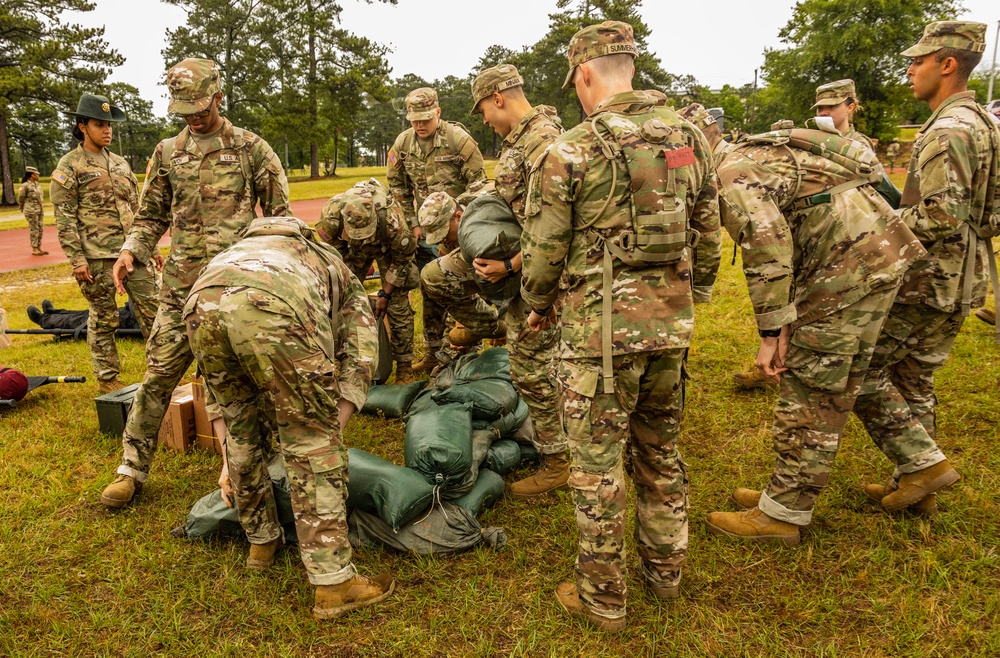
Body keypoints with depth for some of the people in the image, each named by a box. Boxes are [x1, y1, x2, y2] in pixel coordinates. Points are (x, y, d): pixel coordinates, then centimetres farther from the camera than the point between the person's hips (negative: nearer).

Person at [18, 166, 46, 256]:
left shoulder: (36, 184, 11)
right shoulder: (25, 186, -11)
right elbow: (21, 198, -2)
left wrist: (41, 210, 16)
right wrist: (22, 208, 11)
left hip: (39, 210, 7)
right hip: (31, 211, -7)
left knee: (40, 229, 8)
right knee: (34, 229, -4)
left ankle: (39, 248, 15)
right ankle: (34, 250, 2)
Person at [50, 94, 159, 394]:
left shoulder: (120, 163, 16)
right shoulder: (69, 166, -1)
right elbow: (64, 217, -7)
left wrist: (151, 247, 15)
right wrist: (76, 258, -14)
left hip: (133, 250, 5)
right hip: (97, 255, -5)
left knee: (151, 308, 5)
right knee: (103, 318, 3)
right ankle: (107, 379, 15)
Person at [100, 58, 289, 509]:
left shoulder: (251, 149, 4)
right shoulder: (168, 152, 13)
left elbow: (278, 214, 6)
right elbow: (152, 215, 18)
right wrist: (132, 251, 0)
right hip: (182, 283, 3)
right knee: (159, 372, 3)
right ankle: (132, 468, 15)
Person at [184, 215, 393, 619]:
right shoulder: (344, 281, 38)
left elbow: (214, 386, 44)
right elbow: (359, 362, 20)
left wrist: (229, 462, 47)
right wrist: (328, 431, 22)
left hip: (201, 304, 5)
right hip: (272, 310, -5)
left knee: (240, 431, 26)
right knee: (313, 441, 8)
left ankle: (262, 540, 43)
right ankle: (334, 584, 11)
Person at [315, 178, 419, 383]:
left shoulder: (391, 217, -42)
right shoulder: (330, 215, -35)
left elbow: (402, 259, -22)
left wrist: (385, 294, -17)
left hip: (388, 245, -3)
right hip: (351, 248, 3)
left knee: (397, 303, -11)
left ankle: (404, 366, -1)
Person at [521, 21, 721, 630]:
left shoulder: (571, 151, -10)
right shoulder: (691, 138, 7)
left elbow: (544, 250, -6)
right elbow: (708, 236, 12)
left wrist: (538, 306, 13)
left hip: (601, 326, -6)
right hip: (672, 324, 6)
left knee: (598, 464, 7)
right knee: (661, 453, 21)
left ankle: (602, 597, 21)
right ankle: (666, 572, 37)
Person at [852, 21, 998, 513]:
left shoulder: (947, 132, -18)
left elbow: (941, 217, -27)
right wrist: (900, 208, 16)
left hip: (925, 279, -10)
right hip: (960, 280, 10)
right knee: (914, 377, 17)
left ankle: (923, 462, 2)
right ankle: (914, 480, 25)